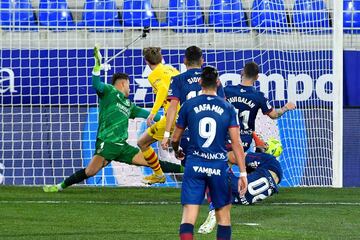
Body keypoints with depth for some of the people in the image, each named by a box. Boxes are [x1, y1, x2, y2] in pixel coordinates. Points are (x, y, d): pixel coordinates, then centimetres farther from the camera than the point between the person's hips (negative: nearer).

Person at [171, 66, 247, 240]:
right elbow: (236, 143, -2)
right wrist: (243, 173, 1)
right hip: (219, 167, 0)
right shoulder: (228, 108, 2)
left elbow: (175, 138, 13)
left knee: (188, 216, -5)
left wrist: (176, 151, 36)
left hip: (194, 165, 0)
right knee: (223, 215, 13)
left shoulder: (189, 105, 3)